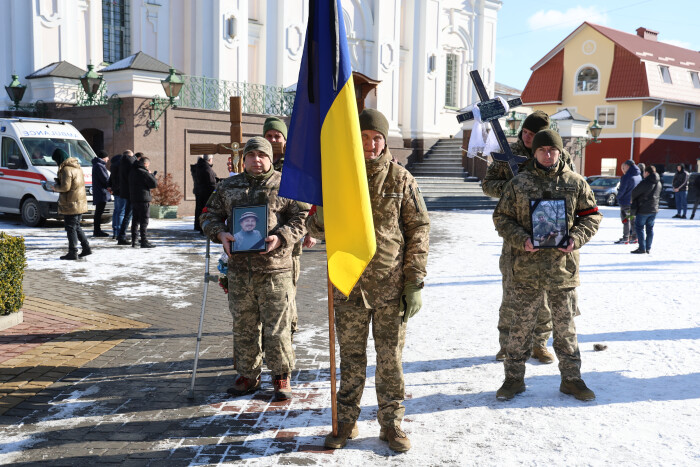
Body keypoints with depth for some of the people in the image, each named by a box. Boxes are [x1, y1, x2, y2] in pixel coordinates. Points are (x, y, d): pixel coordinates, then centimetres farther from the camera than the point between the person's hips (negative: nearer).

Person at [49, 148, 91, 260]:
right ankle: (86, 248, 18)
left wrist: (55, 188, -1)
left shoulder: (66, 169, -15)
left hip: (71, 205, -9)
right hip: (80, 203, 9)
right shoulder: (77, 167, 15)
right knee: (76, 227, 18)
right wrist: (58, 187, 16)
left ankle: (73, 252, 0)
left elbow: (65, 187, -20)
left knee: (71, 228, -2)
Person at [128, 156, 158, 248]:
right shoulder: (143, 173, -15)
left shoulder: (132, 171, 12)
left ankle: (133, 241, 15)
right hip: (143, 200, -8)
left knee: (135, 220, 13)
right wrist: (151, 174, 2)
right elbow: (154, 184, -13)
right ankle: (144, 241, -3)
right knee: (144, 221, -3)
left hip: (133, 199, 8)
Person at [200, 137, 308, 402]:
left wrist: (280, 238, -16)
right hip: (239, 269, 4)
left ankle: (281, 378, 16)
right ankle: (248, 375, 25)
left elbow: (300, 218, 1)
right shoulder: (228, 186, 13)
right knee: (243, 326, 11)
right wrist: (220, 233, -5)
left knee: (277, 327, 1)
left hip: (274, 268, -3)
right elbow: (209, 215, 16)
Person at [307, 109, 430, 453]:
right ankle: (346, 422, 25)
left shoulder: (400, 179, 0)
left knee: (390, 358, 7)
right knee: (351, 357, 11)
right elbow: (317, 228, 9)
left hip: (391, 285, -1)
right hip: (349, 284, 1)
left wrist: (415, 281, -5)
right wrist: (321, 218, -17)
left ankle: (391, 423, 21)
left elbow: (419, 229, 1)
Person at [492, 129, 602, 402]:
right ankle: (514, 377, 20)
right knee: (522, 323, 7)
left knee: (565, 324, 11)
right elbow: (501, 218, 4)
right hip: (527, 267, -1)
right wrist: (521, 240, -12)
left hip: (563, 266, 1)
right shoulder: (519, 183, 2)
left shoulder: (576, 183, 5)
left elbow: (591, 216, 10)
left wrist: (576, 238, -8)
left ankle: (571, 378, 26)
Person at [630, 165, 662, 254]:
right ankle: (648, 248, 15)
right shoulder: (659, 183, 6)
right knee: (650, 228, 13)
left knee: (639, 227, 1)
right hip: (654, 209, 7)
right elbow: (659, 195, 15)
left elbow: (634, 193, -9)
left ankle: (642, 248, -3)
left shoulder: (645, 183, -18)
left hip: (643, 210, -7)